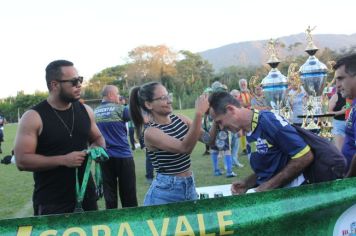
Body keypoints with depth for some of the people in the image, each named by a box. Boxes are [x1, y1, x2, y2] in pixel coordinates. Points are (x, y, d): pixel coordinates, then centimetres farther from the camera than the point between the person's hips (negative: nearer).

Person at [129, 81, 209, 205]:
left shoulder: (180, 119, 1)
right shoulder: (151, 132, -18)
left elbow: (208, 139, 0)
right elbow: (185, 147, -30)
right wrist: (199, 113, -35)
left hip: (190, 185, 6)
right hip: (166, 190, -6)